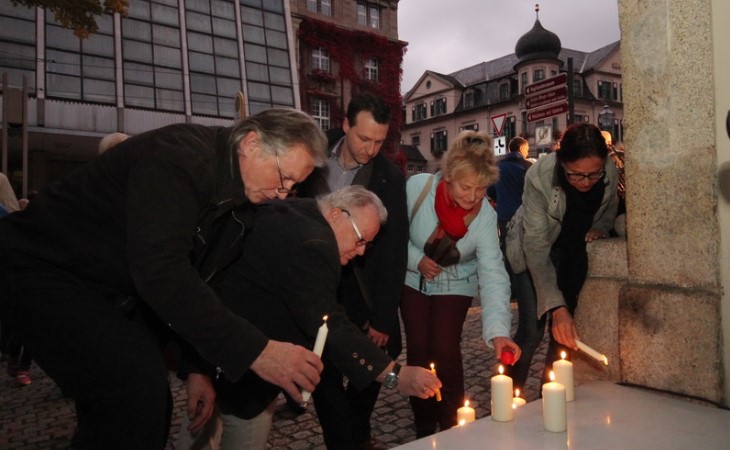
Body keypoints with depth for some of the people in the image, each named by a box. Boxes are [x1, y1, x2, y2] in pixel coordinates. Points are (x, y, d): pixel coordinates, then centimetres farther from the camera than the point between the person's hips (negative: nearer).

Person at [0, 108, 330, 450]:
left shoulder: (239, 198, 1)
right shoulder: (181, 156, -27)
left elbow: (198, 276, 5)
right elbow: (160, 271, -38)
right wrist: (253, 349, -38)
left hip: (114, 288, 9)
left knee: (148, 404, 7)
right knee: (137, 384, -24)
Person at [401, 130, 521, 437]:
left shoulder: (486, 217, -24)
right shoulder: (417, 187, -26)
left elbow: (493, 274, -30)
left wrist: (498, 330, -40)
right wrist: (416, 260, -22)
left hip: (455, 285, 0)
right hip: (414, 280, 1)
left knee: (446, 352, -9)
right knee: (419, 351, -1)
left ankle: (450, 429, 13)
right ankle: (424, 428, 18)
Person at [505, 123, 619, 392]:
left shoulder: (610, 173, -21)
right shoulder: (539, 177, -33)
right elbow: (536, 247, -35)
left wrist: (601, 228, -18)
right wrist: (556, 306, -42)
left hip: (572, 250, 4)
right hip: (531, 250, -4)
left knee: (564, 332, 4)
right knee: (532, 331, -11)